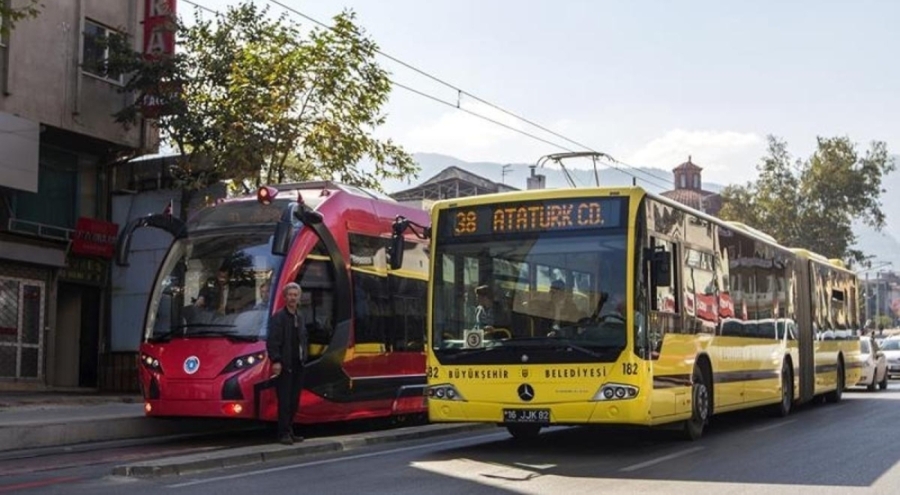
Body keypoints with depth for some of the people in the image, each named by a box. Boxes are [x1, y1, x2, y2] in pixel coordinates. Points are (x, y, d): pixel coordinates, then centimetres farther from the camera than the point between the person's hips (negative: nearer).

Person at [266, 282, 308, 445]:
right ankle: (284, 433, 1)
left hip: (298, 365, 7)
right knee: (284, 400, -5)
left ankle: (289, 431, 18)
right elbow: (272, 342, -14)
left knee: (294, 401, 10)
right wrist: (276, 361, -20)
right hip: (284, 366, -7)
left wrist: (304, 355, 14)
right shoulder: (278, 317, -8)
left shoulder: (300, 317, 14)